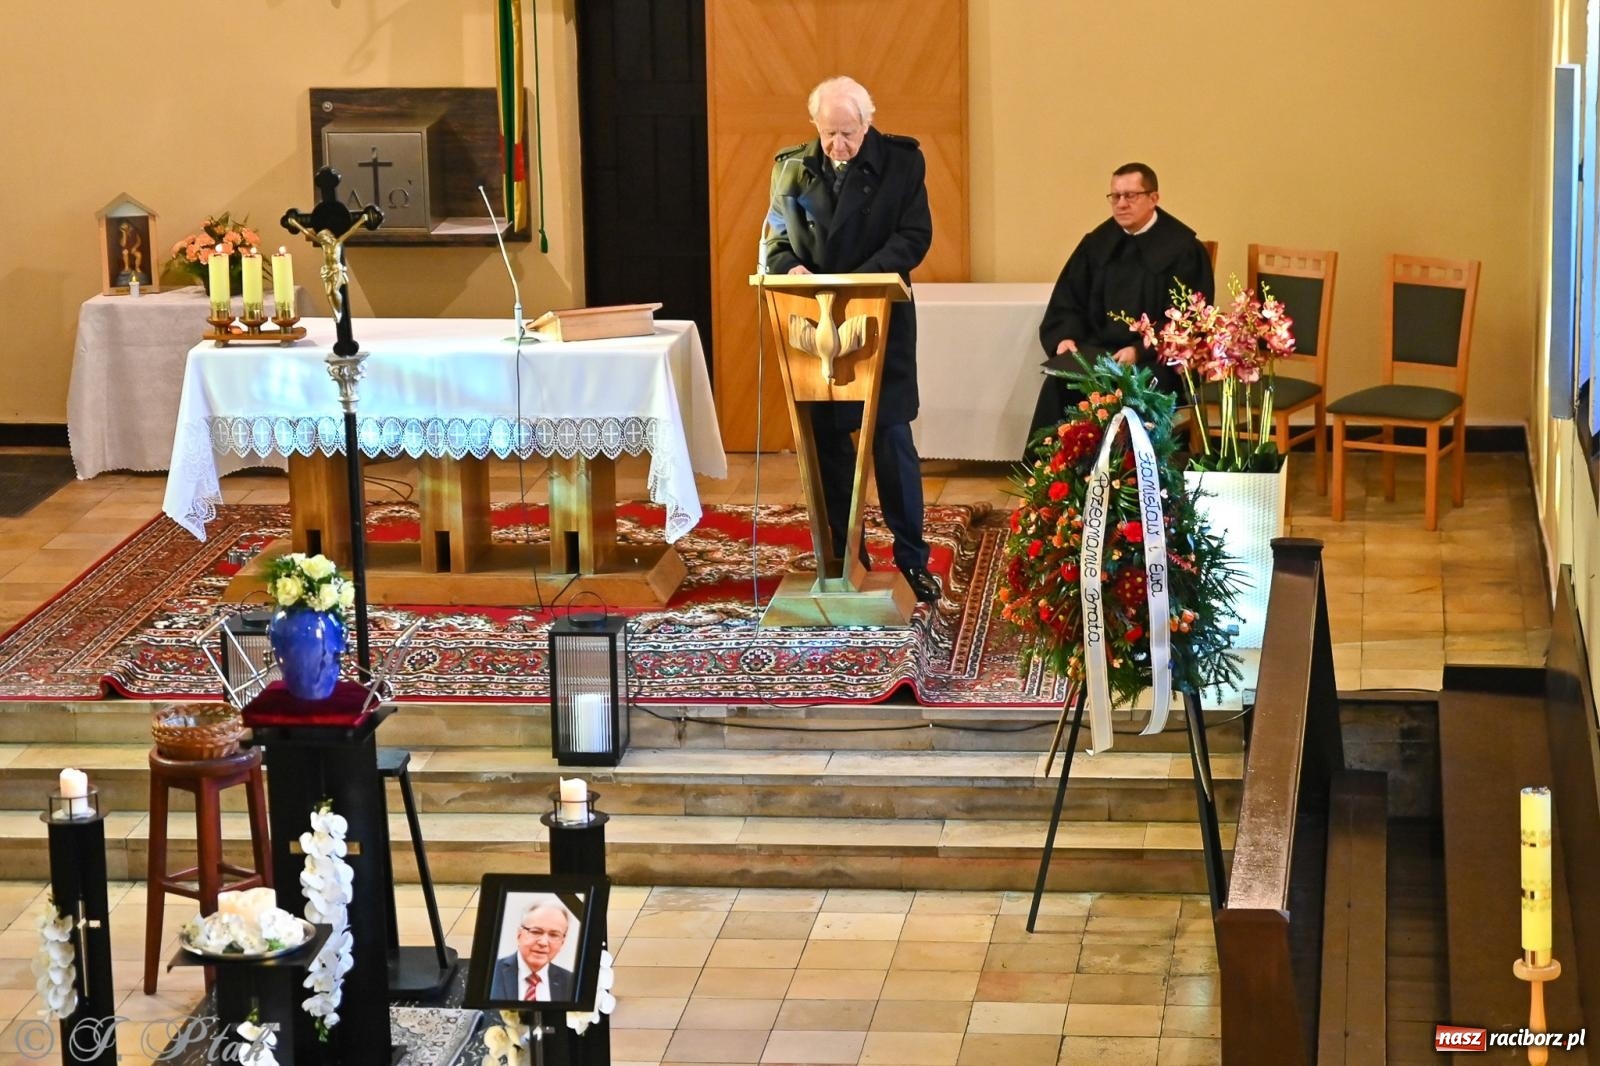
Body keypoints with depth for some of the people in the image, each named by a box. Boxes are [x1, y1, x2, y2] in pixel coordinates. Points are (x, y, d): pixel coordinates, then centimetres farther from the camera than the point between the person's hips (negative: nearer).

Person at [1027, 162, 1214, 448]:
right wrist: (1065, 337, -7)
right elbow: (1068, 299, 14)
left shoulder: (1183, 249, -3)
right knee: (1059, 381, -25)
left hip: (1155, 360, -4)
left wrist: (1140, 350, -19)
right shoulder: (1097, 243, 12)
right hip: (1098, 349, 4)